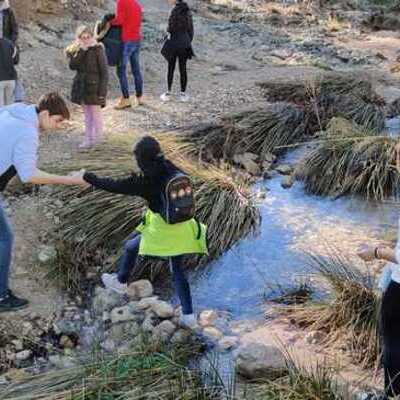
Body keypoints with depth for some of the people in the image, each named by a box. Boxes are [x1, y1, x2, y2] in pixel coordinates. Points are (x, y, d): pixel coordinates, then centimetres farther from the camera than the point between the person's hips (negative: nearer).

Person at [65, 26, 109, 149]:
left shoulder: (98, 50, -11)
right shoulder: (77, 50, 4)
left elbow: (104, 71, -11)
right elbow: (72, 66, -9)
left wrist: (102, 90, -16)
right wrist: (81, 51, -19)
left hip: (94, 85, -6)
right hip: (82, 85, 6)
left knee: (95, 112, -1)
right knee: (87, 114, 12)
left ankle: (98, 137, 13)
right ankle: (88, 139, 19)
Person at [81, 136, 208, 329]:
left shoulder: (144, 180, -18)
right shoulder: (172, 170, -4)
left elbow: (114, 185, -10)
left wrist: (88, 177, 2)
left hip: (162, 229, -5)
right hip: (182, 229, 6)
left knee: (131, 247, 22)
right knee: (177, 270, 18)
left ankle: (120, 282, 45)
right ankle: (188, 315, 15)